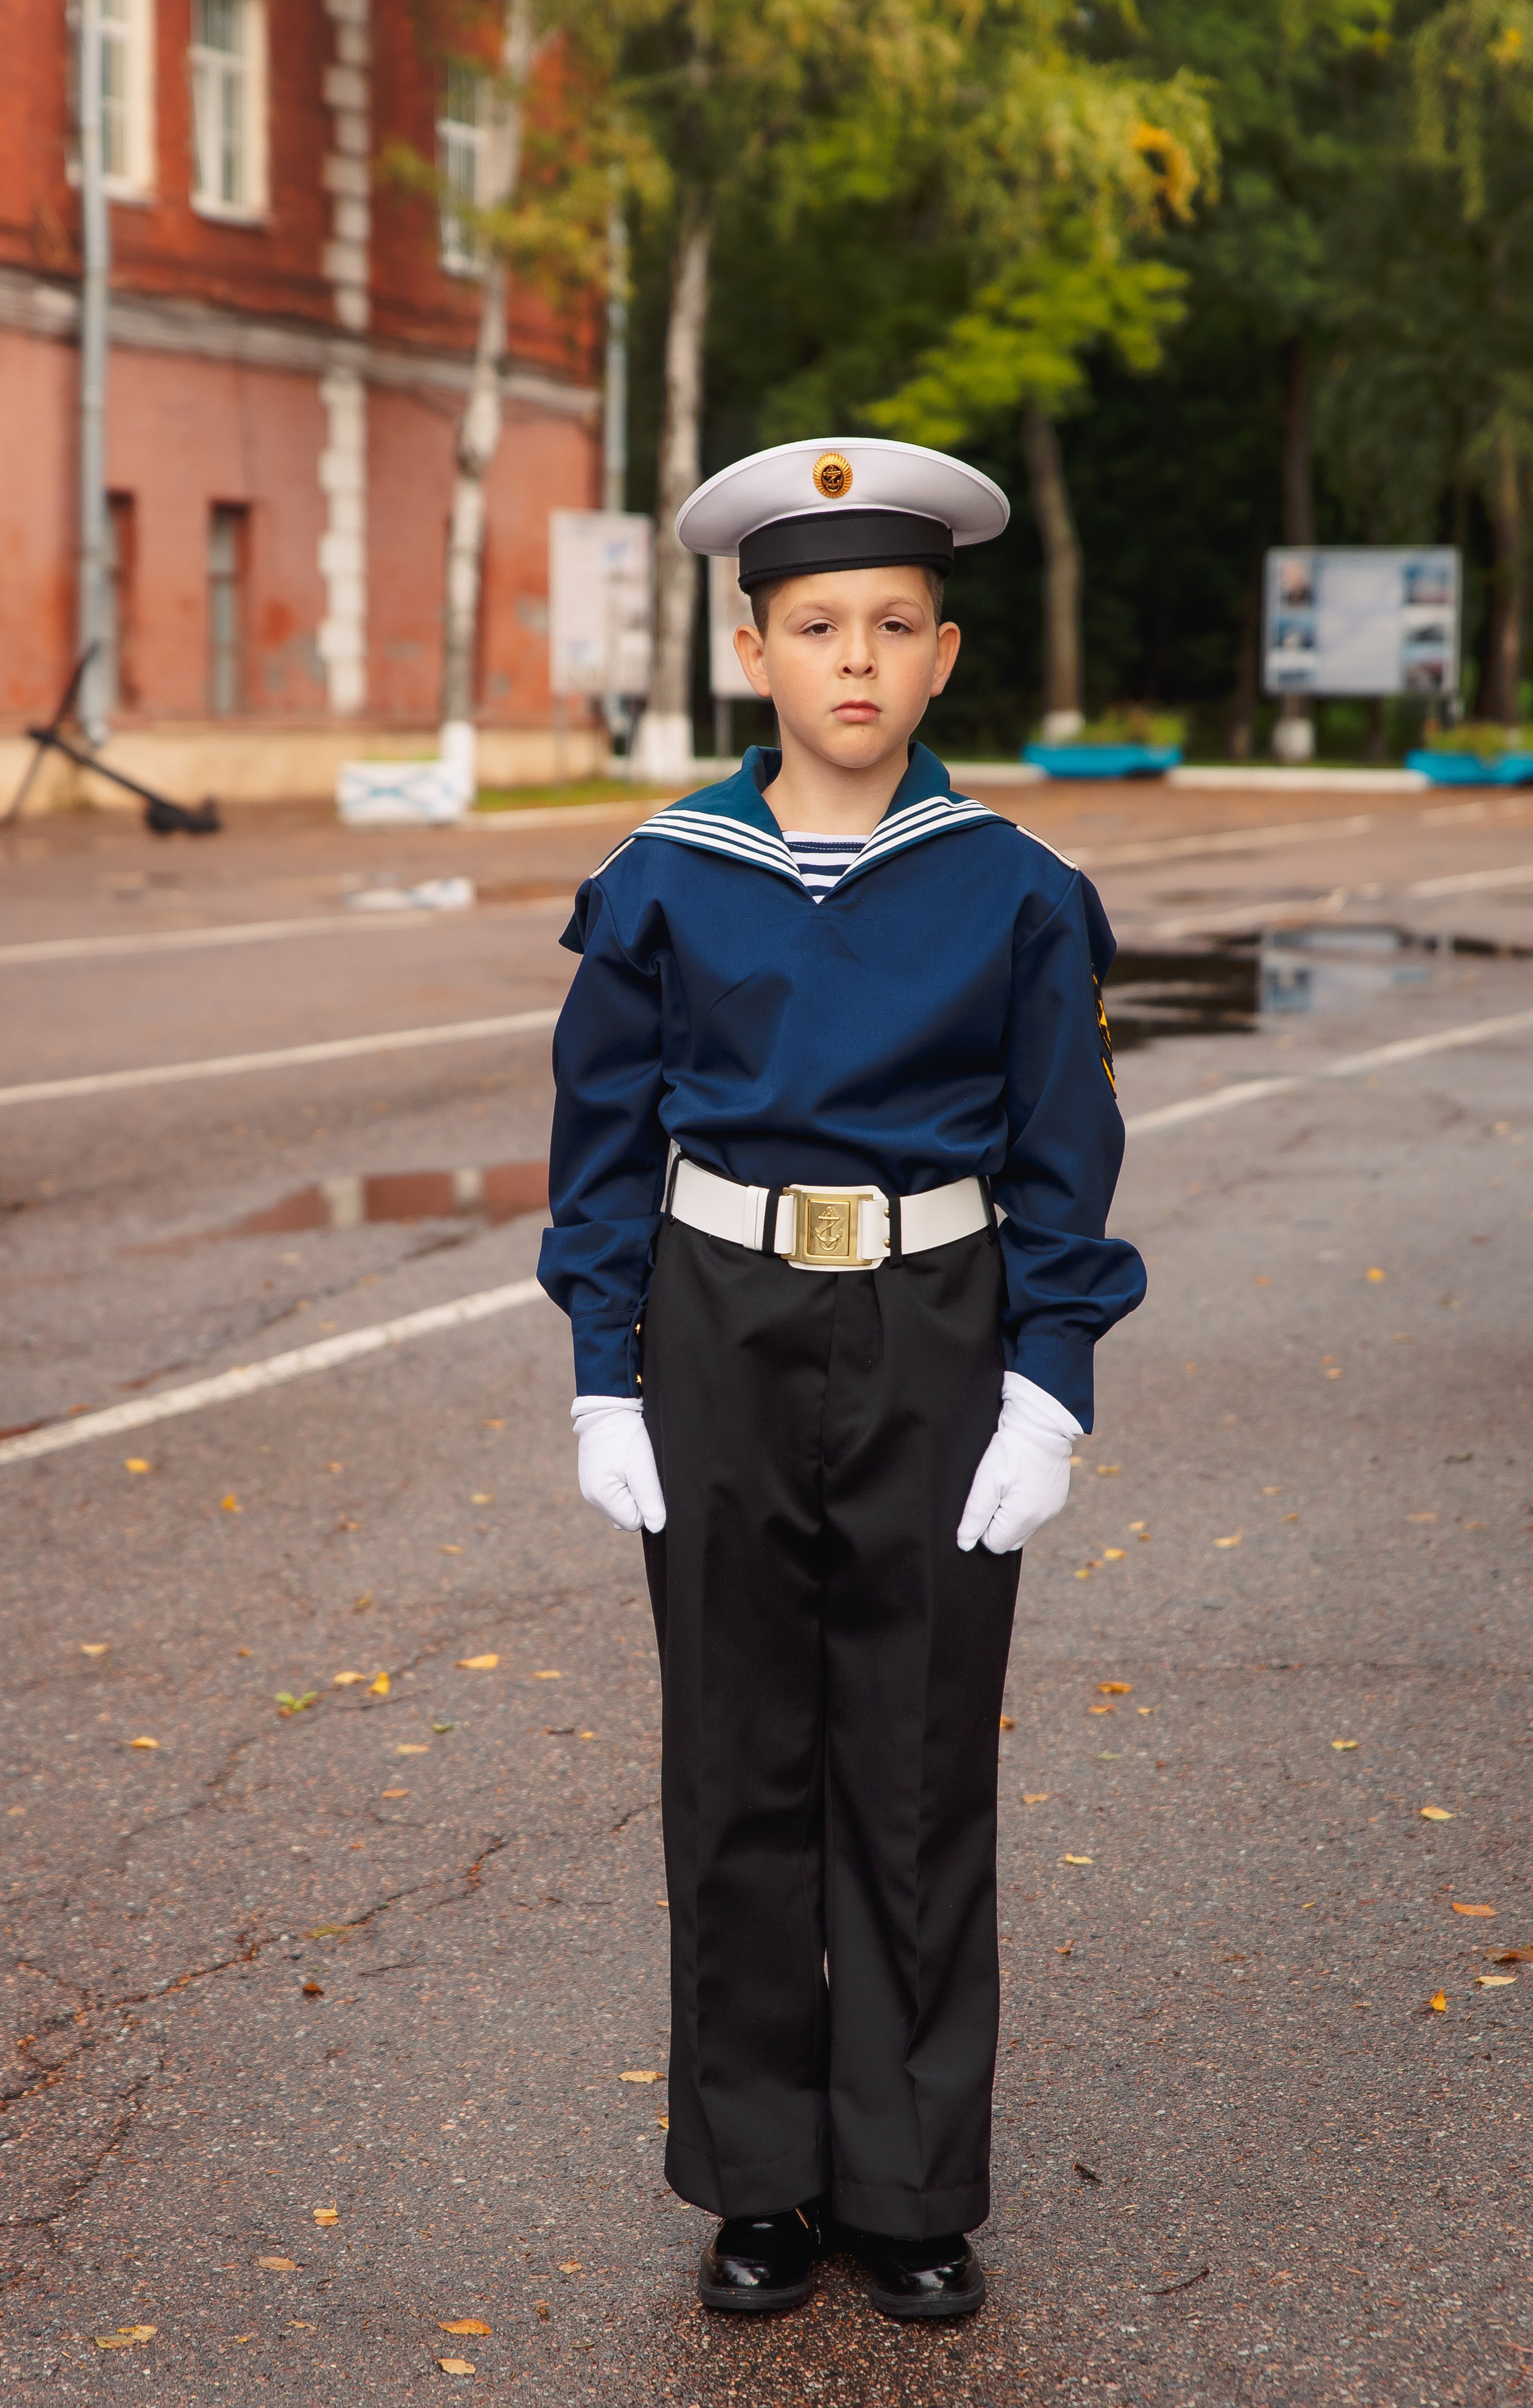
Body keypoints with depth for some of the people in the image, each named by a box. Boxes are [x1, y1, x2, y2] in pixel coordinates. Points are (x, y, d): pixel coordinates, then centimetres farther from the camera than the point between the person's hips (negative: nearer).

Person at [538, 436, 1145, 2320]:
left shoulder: (1012, 893, -2)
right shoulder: (663, 886, -1)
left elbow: (1065, 1166, 1)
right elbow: (605, 1153, 3)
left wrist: (1048, 1390, -6)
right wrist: (604, 1385, -2)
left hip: (937, 1349, 0)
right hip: (724, 1343, 1)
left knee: (920, 1770, 6)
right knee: (740, 1764, 8)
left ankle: (914, 2185, 21)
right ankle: (761, 2180, 22)